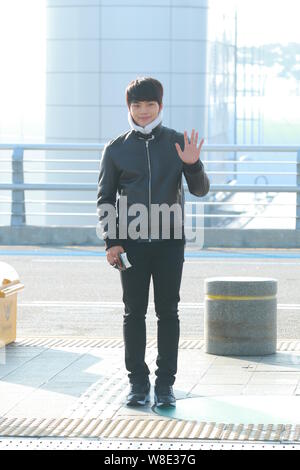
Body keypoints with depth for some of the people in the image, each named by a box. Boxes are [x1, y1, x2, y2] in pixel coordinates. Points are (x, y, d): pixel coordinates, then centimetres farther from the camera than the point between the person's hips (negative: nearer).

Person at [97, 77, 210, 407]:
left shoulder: (178, 143, 5)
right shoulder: (116, 149, 5)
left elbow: (201, 190, 4)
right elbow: (105, 198, 8)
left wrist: (193, 165, -17)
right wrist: (111, 241, -1)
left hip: (169, 241, 0)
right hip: (131, 243, 0)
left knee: (168, 312, 1)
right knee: (134, 312, 3)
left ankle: (165, 383, 7)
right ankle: (137, 381, 12)